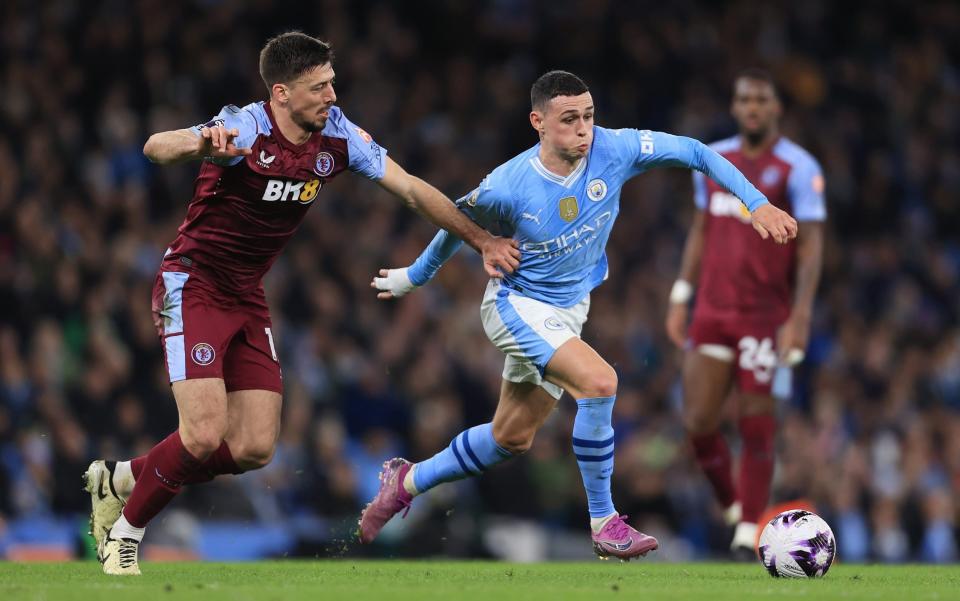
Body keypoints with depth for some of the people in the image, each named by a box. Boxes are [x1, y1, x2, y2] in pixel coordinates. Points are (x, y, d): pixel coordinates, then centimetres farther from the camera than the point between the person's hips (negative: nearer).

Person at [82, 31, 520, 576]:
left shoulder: (337, 134, -5)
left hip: (247, 298, 7)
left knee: (254, 448, -1)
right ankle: (124, 530, 6)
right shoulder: (244, 130, -23)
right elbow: (157, 147, -40)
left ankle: (122, 479, 20)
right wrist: (200, 145, -63)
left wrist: (483, 240, 3)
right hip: (193, 286, -7)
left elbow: (412, 188, 6)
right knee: (204, 435, -19)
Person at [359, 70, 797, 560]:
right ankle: (604, 524, -19)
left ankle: (407, 482, 37)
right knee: (599, 381, -29)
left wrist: (755, 202, -14)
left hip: (566, 313, 6)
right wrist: (415, 276, 13)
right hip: (516, 305, -6)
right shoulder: (507, 187, -23)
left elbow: (694, 152, -7)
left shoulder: (613, 150, -17)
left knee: (511, 438, 15)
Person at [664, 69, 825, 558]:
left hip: (765, 316, -4)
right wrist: (680, 298, 15)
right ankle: (732, 505, 21)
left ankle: (748, 533, 5)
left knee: (756, 426, -5)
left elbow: (811, 245, -9)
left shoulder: (797, 168, -6)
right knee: (698, 424, -2)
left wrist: (800, 317, -18)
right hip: (711, 312, 5)